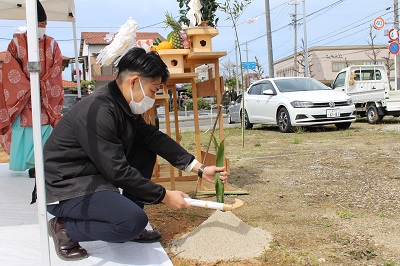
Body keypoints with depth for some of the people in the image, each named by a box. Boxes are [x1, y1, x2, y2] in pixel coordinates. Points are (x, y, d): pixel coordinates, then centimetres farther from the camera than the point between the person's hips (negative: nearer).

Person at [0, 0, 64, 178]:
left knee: (43, 134, -4)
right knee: (23, 135, -2)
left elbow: (55, 73, -1)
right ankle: (30, 165, 7)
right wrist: (28, 89, -13)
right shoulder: (17, 42, 1)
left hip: (46, 98, 1)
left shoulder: (52, 45, 5)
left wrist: (40, 88, -13)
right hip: (21, 97, -1)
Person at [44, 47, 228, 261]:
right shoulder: (98, 111, -26)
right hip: (63, 189, -10)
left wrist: (199, 168, 0)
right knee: (134, 221, -28)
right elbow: (118, 172, -24)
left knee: (146, 152, 8)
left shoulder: (123, 105, 3)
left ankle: (131, 229, 9)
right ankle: (65, 228, -4)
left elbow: (153, 137, 5)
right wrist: (164, 196, -14)